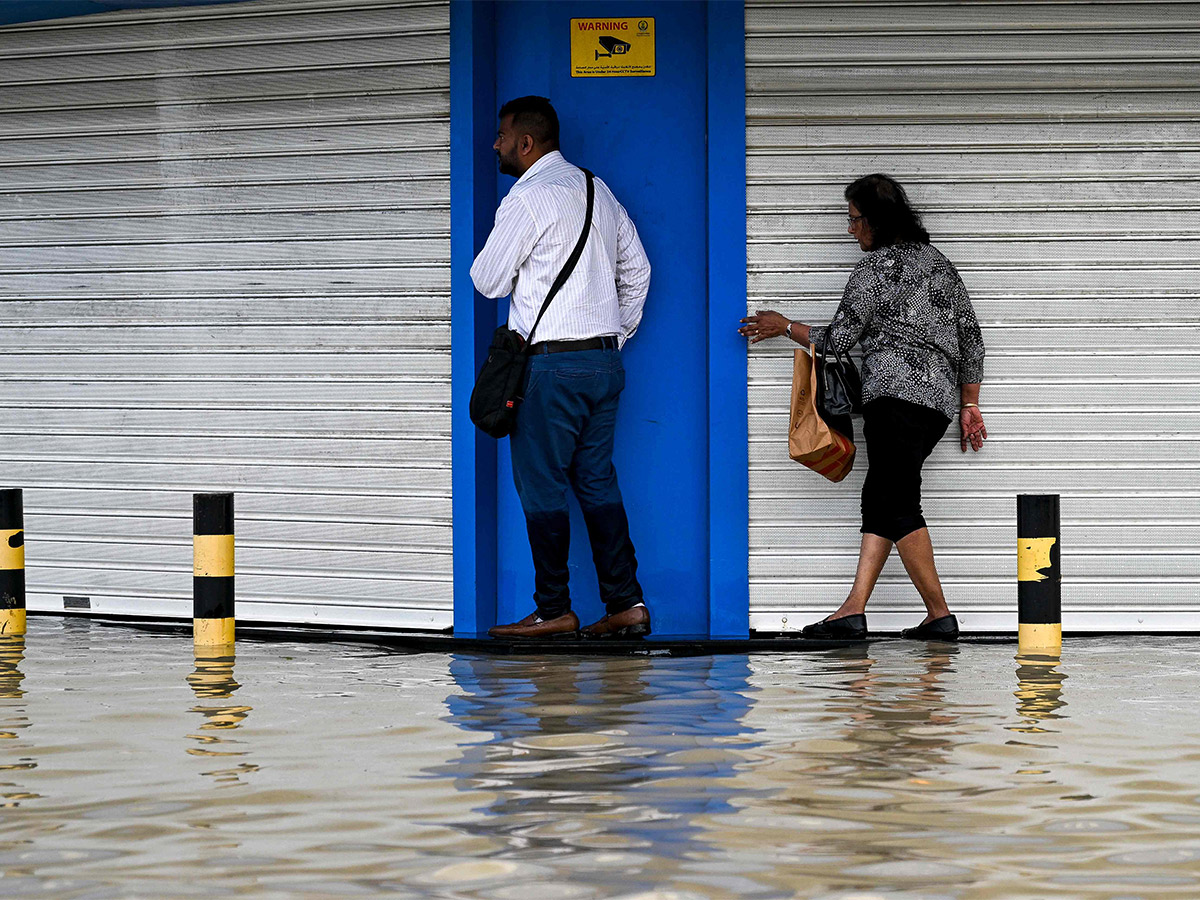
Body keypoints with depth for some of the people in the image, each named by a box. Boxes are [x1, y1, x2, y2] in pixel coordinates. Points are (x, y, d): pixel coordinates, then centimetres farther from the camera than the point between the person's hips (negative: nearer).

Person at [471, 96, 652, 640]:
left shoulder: (528, 198, -11)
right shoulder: (598, 191, 14)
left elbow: (489, 281, -8)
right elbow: (637, 270, 18)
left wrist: (491, 255, 13)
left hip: (552, 364, -8)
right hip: (605, 360, 8)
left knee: (541, 487, -1)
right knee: (597, 482, 11)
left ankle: (554, 612, 1)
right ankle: (626, 604, 6)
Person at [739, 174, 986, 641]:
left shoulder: (877, 267, -4)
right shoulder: (938, 262, 20)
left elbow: (839, 337, -2)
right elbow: (971, 336, 20)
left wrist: (784, 326, 14)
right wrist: (969, 405, 24)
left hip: (898, 391, -9)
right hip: (941, 398, 9)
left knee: (899, 504, -9)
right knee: (879, 498, 7)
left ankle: (939, 614, -9)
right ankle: (853, 610, 0)